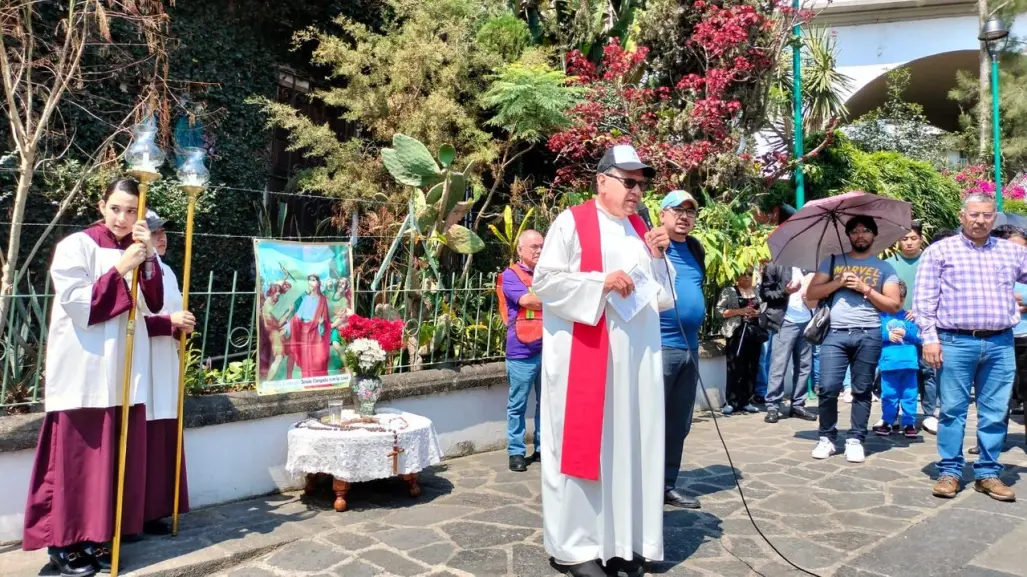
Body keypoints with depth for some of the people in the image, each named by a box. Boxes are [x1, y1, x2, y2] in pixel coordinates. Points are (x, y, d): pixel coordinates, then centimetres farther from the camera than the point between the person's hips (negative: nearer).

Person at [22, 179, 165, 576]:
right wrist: (121, 268, -18)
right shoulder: (76, 247, -6)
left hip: (124, 372, 5)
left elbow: (152, 305, 1)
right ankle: (63, 543, 11)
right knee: (76, 458, -2)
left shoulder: (137, 253, 11)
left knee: (114, 457, 7)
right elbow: (78, 305, -14)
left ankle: (95, 537, 18)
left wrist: (148, 259, -11)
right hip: (83, 372, -5)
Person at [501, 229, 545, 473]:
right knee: (517, 405, 3)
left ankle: (543, 447, 23)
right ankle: (516, 452, 13)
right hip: (522, 351, -5)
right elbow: (526, 300, -15)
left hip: (549, 349, 5)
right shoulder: (511, 275, -2)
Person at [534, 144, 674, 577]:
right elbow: (545, 281, -10)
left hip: (637, 355, 6)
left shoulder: (640, 229, 15)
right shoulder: (572, 223, -3)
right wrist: (601, 282, -16)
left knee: (632, 442, 8)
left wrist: (657, 257, 0)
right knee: (584, 441, -1)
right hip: (584, 353, -6)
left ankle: (624, 539, 19)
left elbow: (661, 298, 16)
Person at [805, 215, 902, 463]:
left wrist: (865, 288, -6)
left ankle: (855, 440, 10)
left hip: (868, 335, 0)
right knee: (828, 388, -6)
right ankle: (827, 438, 6)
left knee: (862, 391, 3)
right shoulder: (833, 261, 15)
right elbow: (811, 293, 7)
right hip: (835, 333, 0)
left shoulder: (884, 268, 12)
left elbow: (894, 305, 4)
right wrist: (839, 282, -5)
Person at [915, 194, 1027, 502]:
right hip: (955, 342, -3)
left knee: (994, 413, 8)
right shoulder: (940, 251, 3)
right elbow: (924, 299, -1)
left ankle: (988, 474, 19)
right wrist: (929, 338, -8)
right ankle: (949, 471, 12)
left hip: (1000, 343, 3)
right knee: (953, 410, 2)